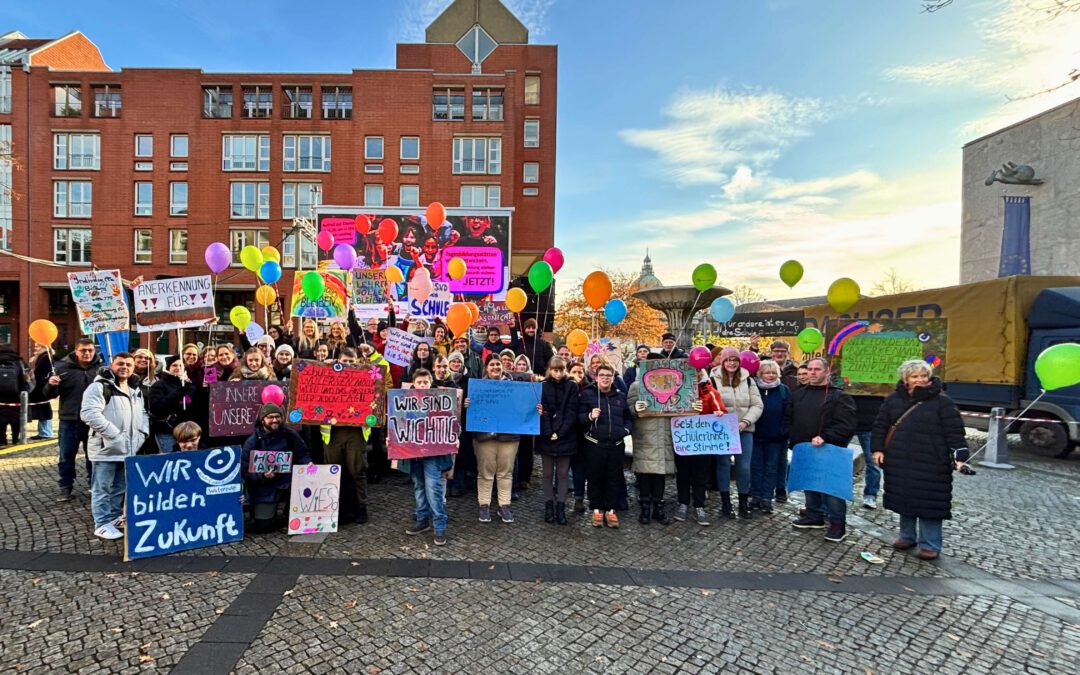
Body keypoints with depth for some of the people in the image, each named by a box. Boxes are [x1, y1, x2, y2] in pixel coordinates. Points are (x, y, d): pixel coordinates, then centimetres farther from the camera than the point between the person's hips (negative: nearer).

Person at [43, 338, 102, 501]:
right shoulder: (63, 367, 0)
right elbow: (48, 395, 1)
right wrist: (51, 385, -21)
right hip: (69, 420, 0)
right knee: (66, 456, 7)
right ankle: (66, 488, 19)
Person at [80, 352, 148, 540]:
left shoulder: (136, 389, 14)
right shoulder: (100, 386, -12)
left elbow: (143, 413, 25)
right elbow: (89, 413, -23)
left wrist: (143, 432, 8)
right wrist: (114, 434, -24)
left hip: (129, 448, 8)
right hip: (106, 447, -7)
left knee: (120, 488, 18)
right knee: (102, 488, 1)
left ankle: (115, 517, 30)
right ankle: (102, 524, 9)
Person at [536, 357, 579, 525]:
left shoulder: (571, 386, 0)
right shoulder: (542, 387, 2)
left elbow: (571, 412, -5)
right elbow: (542, 412, -4)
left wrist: (559, 433, -13)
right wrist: (549, 433, -15)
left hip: (565, 437, 0)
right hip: (546, 437, 1)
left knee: (563, 474, 6)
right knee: (548, 474, 8)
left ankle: (561, 507, 13)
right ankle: (549, 505, 18)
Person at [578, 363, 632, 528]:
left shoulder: (621, 396, 12)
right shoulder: (587, 394, 1)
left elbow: (628, 417, 19)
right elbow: (579, 416, -1)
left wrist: (627, 429, 0)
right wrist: (590, 416, -21)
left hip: (616, 444, 3)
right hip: (594, 444, -3)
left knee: (614, 478, 7)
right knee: (595, 477, 5)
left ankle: (610, 509, 20)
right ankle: (597, 509, 19)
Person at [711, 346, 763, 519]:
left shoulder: (748, 380, 5)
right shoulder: (713, 380, -5)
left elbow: (757, 405, 3)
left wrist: (746, 422, -11)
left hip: (744, 430, 3)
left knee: (744, 466, 4)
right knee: (723, 464, 6)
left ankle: (744, 503, 20)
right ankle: (725, 503, 17)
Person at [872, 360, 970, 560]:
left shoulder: (942, 401, -4)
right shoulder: (893, 399, 6)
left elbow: (955, 431, -6)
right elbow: (880, 426, 11)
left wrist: (959, 457, -16)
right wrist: (878, 449, 4)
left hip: (930, 464, -4)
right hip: (899, 462, 4)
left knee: (929, 503, 1)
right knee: (904, 498, 13)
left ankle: (930, 544, 14)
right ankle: (907, 536, 29)